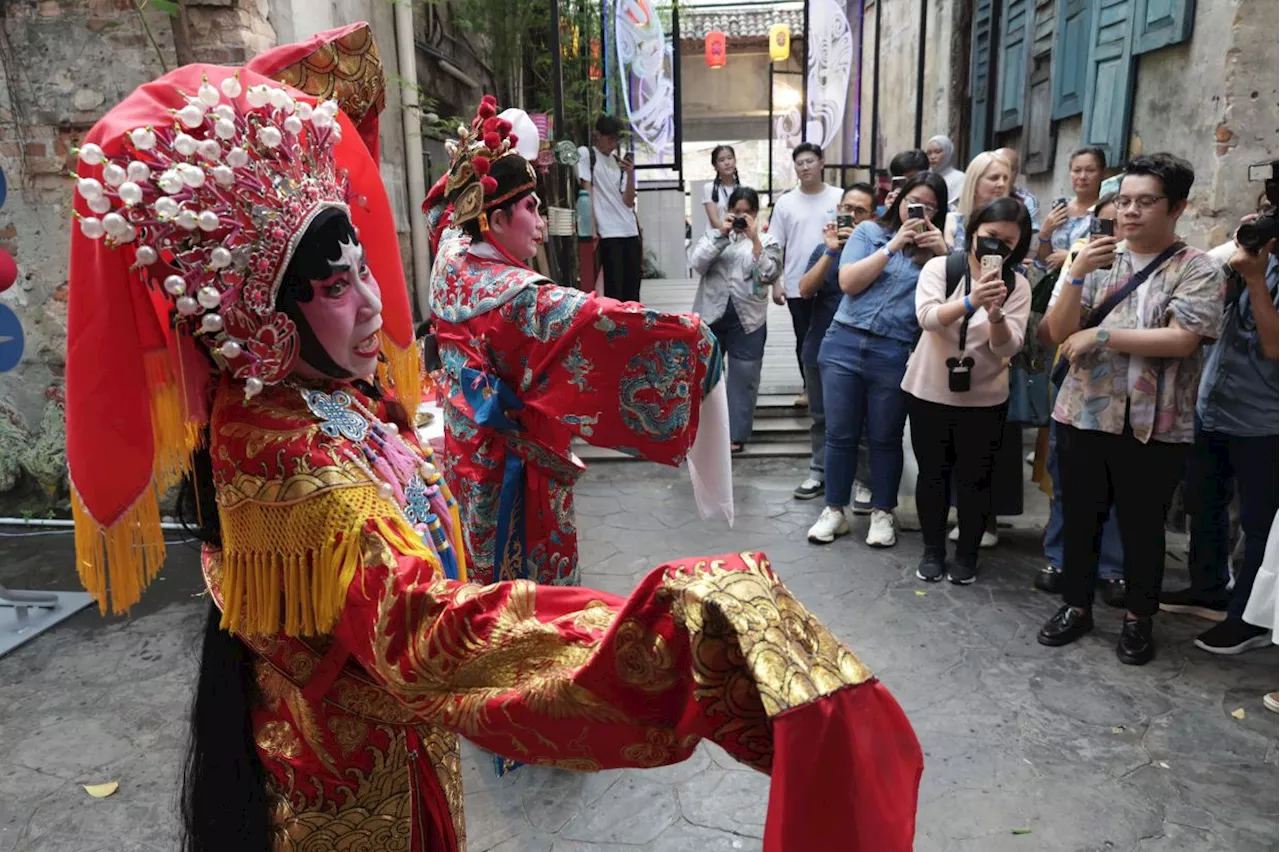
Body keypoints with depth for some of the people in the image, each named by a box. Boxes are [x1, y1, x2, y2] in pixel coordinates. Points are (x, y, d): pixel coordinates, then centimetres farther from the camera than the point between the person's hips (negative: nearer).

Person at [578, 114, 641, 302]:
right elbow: (587, 191, -6)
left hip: (630, 231, 6)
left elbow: (628, 201, 9)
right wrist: (592, 227, -14)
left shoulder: (619, 162, 16)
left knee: (633, 291, 7)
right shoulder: (585, 154, 2)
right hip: (607, 232, -6)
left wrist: (630, 173, -6)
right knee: (614, 291, -8)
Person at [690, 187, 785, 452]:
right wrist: (721, 235, -12)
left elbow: (768, 276, -9)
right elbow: (697, 264, -7)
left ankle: (736, 434, 13)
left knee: (743, 377, 3)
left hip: (747, 318, -1)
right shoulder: (714, 235, 9)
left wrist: (755, 240, -12)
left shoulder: (767, 241, 6)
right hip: (711, 313, 1)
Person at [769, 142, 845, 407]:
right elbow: (775, 247, 4)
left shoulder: (840, 197, 0)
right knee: (804, 340, 10)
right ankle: (810, 387, 26)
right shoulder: (785, 202, 3)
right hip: (797, 286, 1)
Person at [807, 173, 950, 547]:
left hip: (894, 354, 0)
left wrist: (943, 254, -12)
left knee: (886, 437, 10)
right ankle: (834, 510, 21)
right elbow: (848, 282, -5)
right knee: (840, 434, 7)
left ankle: (882, 513, 24)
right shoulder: (869, 231, 7)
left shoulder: (936, 249, 9)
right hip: (845, 344, 0)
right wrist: (893, 245, -7)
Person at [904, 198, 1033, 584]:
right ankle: (933, 550, 26)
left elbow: (1008, 347, -13)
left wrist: (995, 314, -33)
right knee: (932, 473, 10)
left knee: (974, 479, 6)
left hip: (984, 399, 1)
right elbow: (927, 317, -23)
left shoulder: (1017, 286, -2)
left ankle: (967, 553, 24)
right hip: (929, 392, 0)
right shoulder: (939, 268, -5)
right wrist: (970, 302, -40)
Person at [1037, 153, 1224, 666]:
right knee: (1080, 517, 13)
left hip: (1154, 426, -3)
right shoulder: (1099, 261, 7)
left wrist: (1098, 335, -13)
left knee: (1142, 526, 10)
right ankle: (1076, 606, 29)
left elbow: (1181, 339, -17)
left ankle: (1138, 618, 28)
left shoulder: (1198, 272, -3)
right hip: (1083, 415, 3)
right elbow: (1058, 332, 0)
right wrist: (1078, 275, -13)